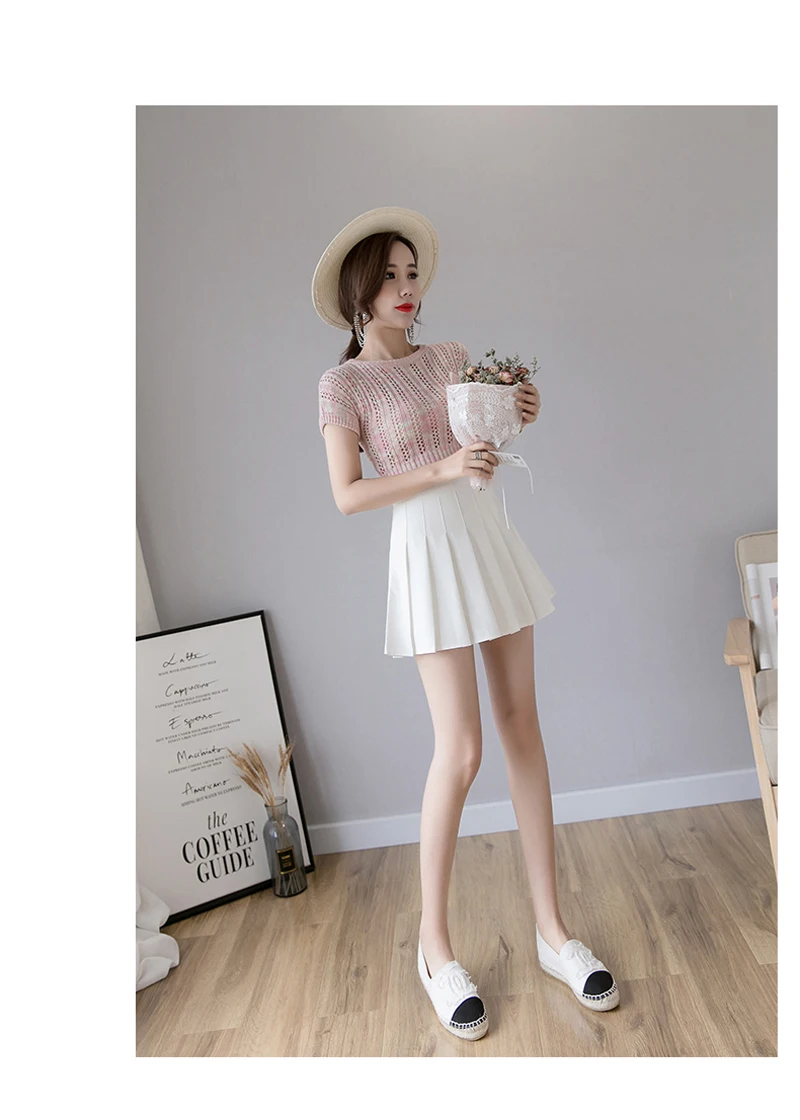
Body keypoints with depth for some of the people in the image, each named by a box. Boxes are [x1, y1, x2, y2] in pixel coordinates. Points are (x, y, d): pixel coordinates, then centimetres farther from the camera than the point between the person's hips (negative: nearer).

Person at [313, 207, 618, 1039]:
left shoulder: (449, 356, 13)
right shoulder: (344, 383, -2)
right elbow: (347, 496, -9)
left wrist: (520, 416, 2)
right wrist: (446, 469, -17)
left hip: (491, 542, 6)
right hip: (428, 554, -5)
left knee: (522, 726, 5)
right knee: (460, 750, -8)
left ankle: (551, 928, 17)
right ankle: (434, 946, 13)